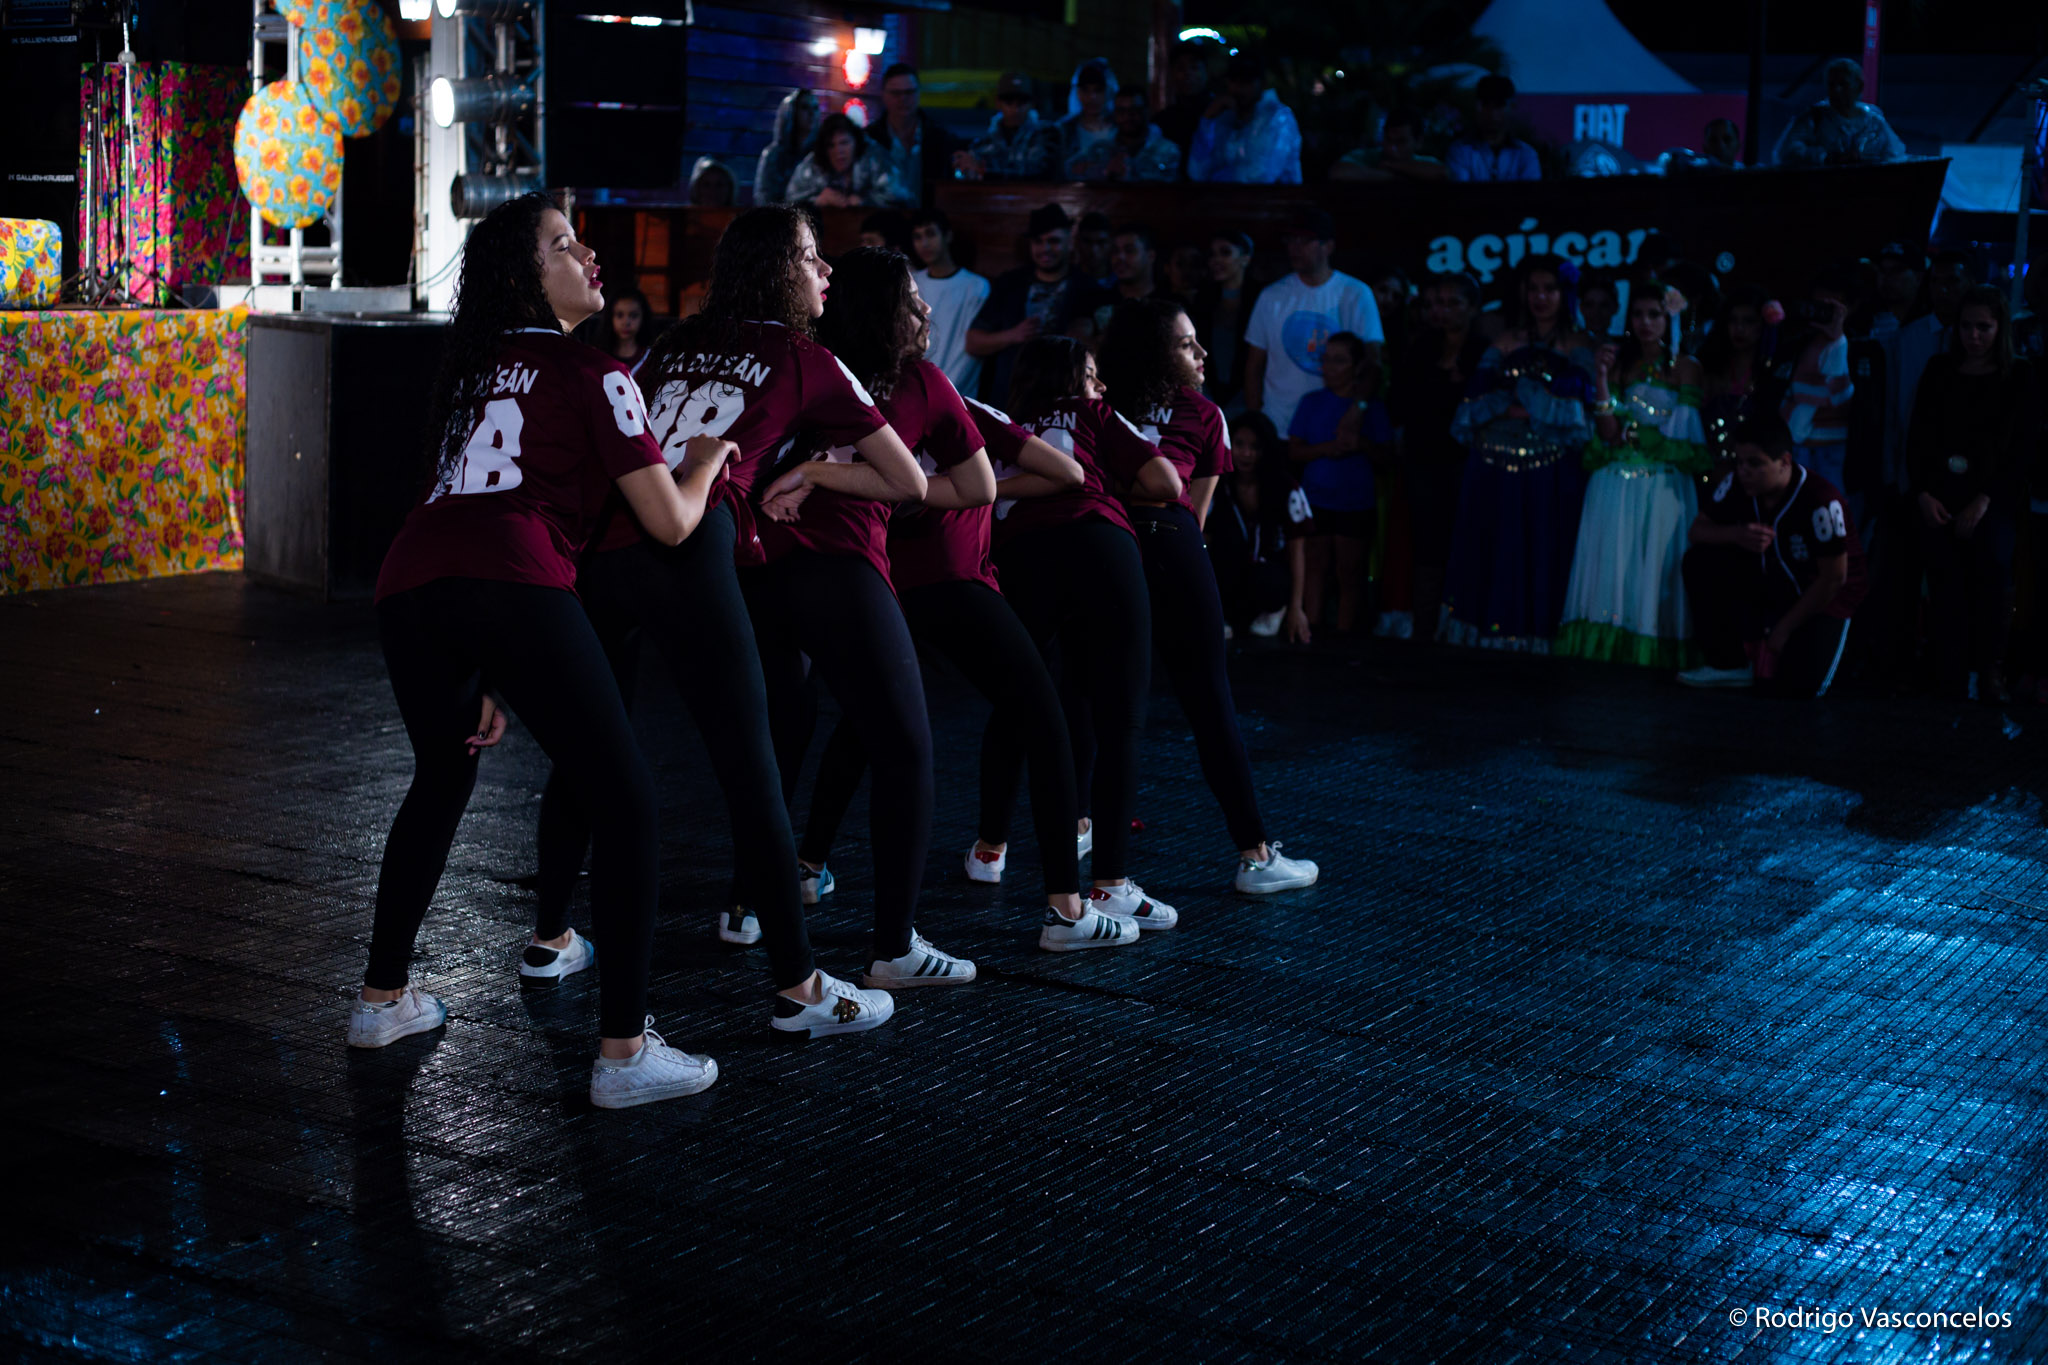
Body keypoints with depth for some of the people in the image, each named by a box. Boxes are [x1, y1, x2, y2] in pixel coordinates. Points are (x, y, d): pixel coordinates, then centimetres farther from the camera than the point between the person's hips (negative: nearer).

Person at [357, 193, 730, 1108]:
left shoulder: (470, 371, 30)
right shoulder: (594, 375, 10)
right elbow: (671, 522, 7)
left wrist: (484, 679, 35)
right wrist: (704, 463, 29)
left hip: (409, 584, 7)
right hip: (514, 587, -7)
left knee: (440, 781, 30)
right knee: (627, 803, 2)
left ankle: (382, 997, 38)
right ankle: (623, 1051, -3)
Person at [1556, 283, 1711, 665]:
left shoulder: (1686, 368, 4)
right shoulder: (1619, 364, 10)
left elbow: (1687, 438, -2)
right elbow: (1608, 434, -1)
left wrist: (1630, 433, -3)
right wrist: (1601, 379, -10)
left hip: (1664, 491, -2)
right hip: (1616, 490, 2)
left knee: (1655, 575, -3)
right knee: (1610, 573, -3)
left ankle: (1651, 660, -1)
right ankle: (1604, 659, -2)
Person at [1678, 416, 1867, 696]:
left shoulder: (1821, 502, -31)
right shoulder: (1735, 484, -15)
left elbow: (1833, 579, -23)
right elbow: (1697, 530, -4)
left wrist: (1784, 629, -16)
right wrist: (1736, 535, -28)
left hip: (1823, 597, -5)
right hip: (1770, 580, 5)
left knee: (1798, 685, -24)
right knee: (1701, 563, -20)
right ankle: (1730, 663, -6)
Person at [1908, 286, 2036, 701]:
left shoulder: (2018, 379, 6)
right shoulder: (1940, 372, 13)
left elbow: (2024, 449, 0)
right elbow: (1917, 438, 11)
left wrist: (1984, 501, -10)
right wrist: (1923, 495, -3)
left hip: (1993, 499, -2)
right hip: (1939, 499, 2)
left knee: (1993, 562, -22)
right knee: (1946, 584, -7)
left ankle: (1989, 669, -14)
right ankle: (1952, 680, -4)